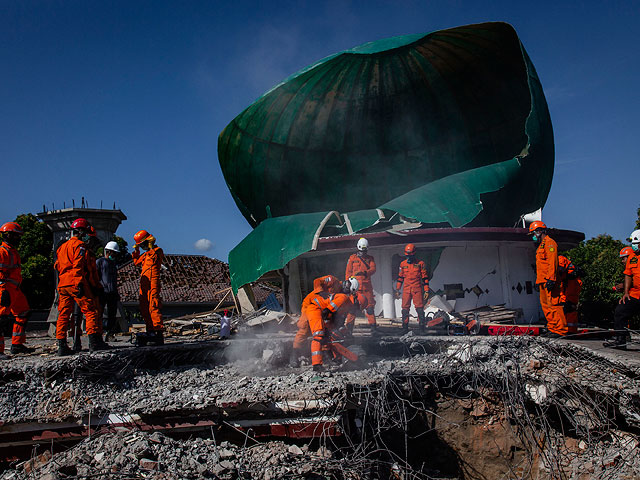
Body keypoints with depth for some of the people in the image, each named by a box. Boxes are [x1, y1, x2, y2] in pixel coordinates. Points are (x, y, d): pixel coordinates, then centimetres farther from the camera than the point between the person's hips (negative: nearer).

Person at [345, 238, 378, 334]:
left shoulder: (370, 258, 13)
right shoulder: (352, 258, 9)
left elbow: (373, 269, -3)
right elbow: (348, 272, 9)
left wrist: (364, 272, -21)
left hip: (367, 286, 1)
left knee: (369, 306, -2)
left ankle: (372, 326, 3)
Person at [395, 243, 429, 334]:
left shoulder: (420, 264, 2)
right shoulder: (403, 264, 10)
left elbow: (425, 278, 3)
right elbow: (400, 277, 17)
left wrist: (426, 290, -1)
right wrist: (397, 290, 14)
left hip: (417, 289, -2)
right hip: (406, 289, 3)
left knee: (420, 308, -5)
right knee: (405, 308, 0)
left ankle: (422, 327, 1)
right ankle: (405, 327, 6)